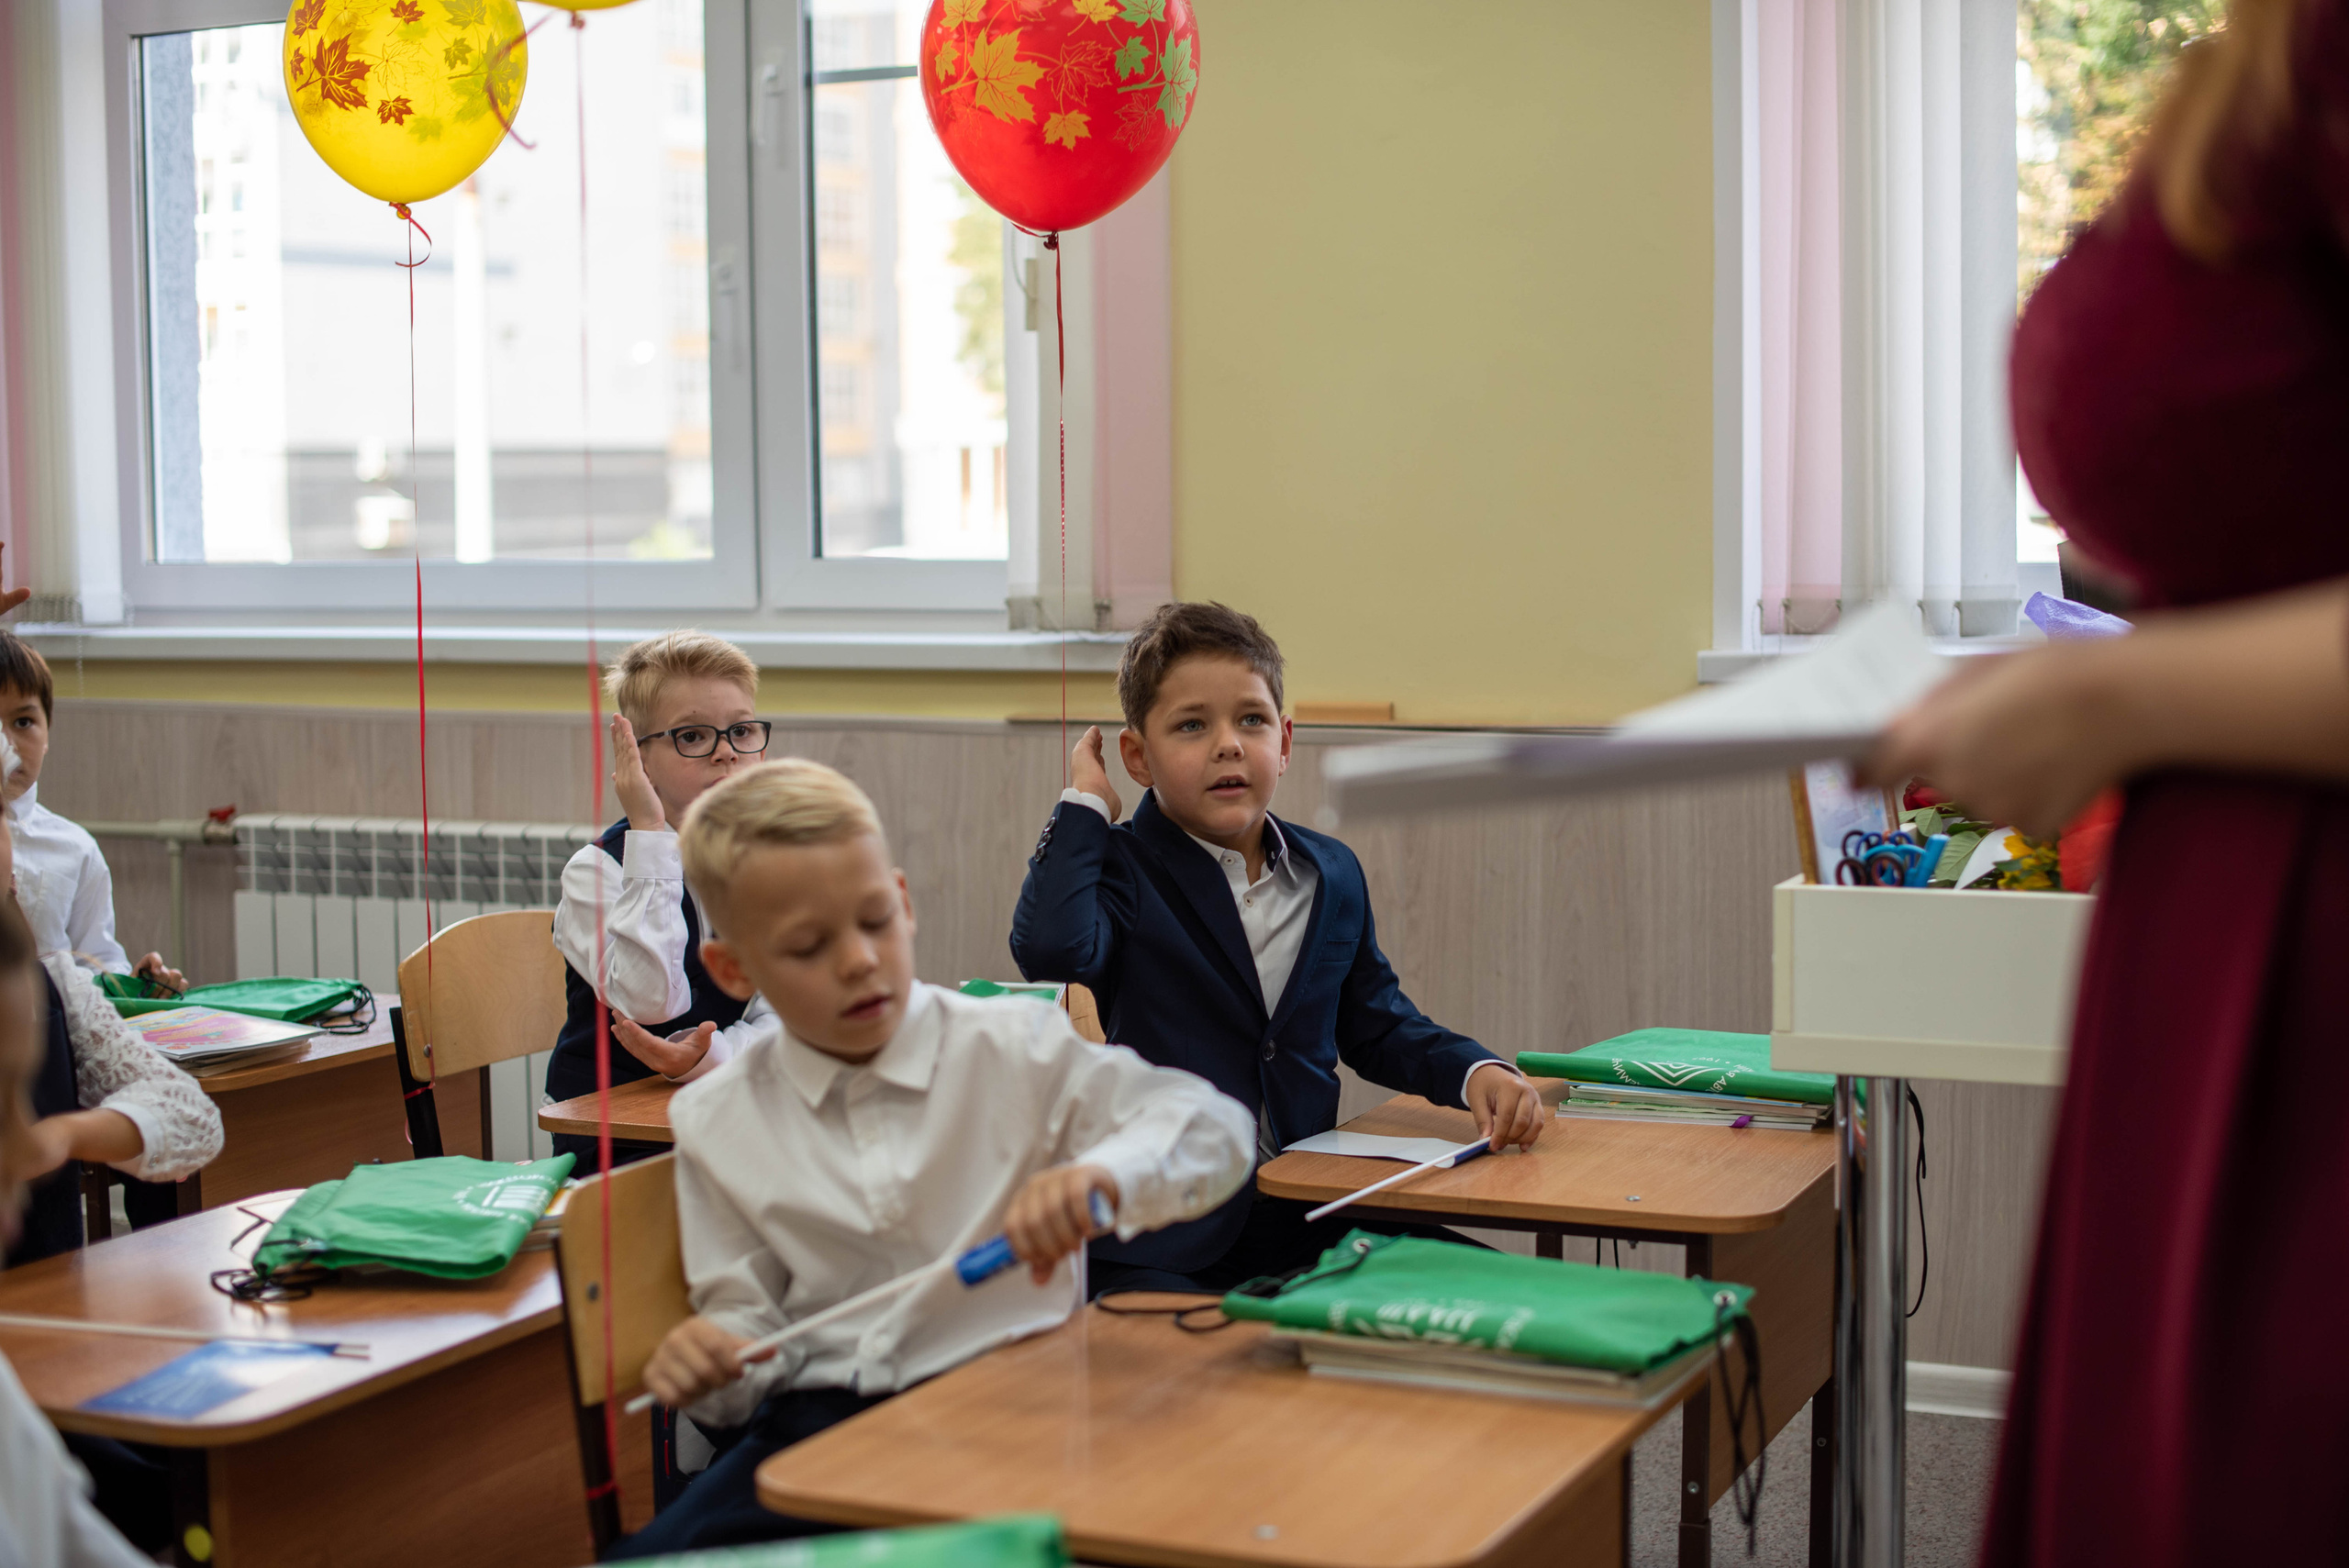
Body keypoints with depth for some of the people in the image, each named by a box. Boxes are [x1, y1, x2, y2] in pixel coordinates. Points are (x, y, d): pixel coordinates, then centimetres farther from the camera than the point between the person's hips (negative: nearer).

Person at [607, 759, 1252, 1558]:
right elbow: (752, 1317, 15)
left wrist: (1102, 1176, -27)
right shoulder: (717, 1123, 10)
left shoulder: (1015, 1050, 2)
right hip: (819, 1416, 3)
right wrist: (714, 1362, -10)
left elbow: (1215, 1130, -5)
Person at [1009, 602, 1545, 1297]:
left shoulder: (1332, 874, 15)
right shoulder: (1119, 871, -2)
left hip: (1306, 1222, 6)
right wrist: (1085, 804, -11)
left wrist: (1477, 1073, 6)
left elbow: (1376, 1025, 25)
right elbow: (1051, 952, -25)